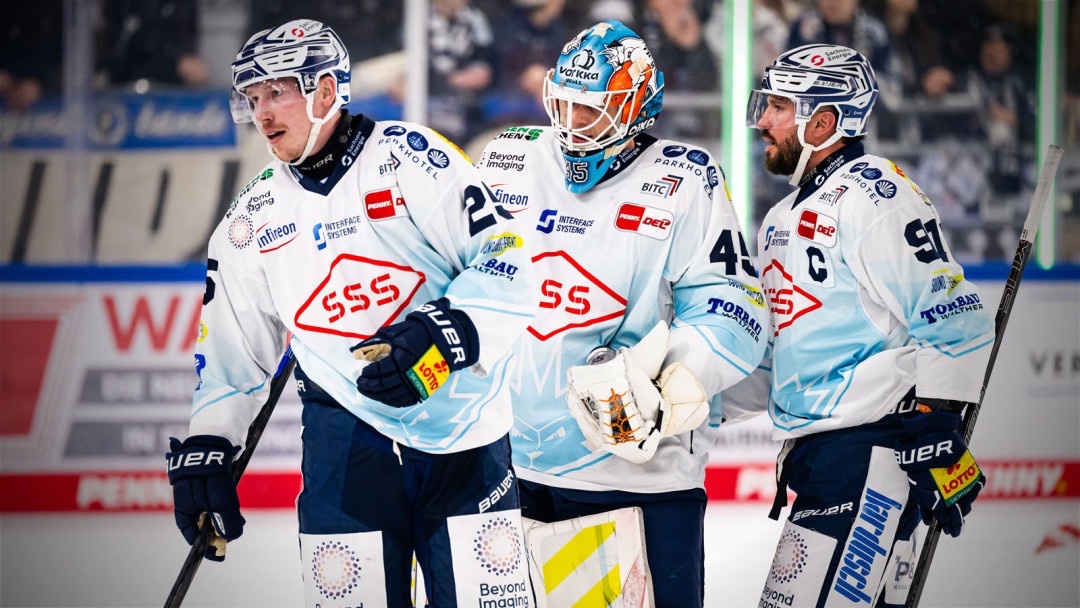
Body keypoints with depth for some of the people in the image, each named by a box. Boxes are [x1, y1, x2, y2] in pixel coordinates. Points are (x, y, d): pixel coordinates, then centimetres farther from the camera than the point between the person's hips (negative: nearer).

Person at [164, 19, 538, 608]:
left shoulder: (409, 158, -5)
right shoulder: (252, 219, 10)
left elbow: (502, 258, -11)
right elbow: (230, 349, 20)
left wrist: (446, 333, -25)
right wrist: (204, 447, 14)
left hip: (460, 427, -3)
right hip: (345, 441, 3)